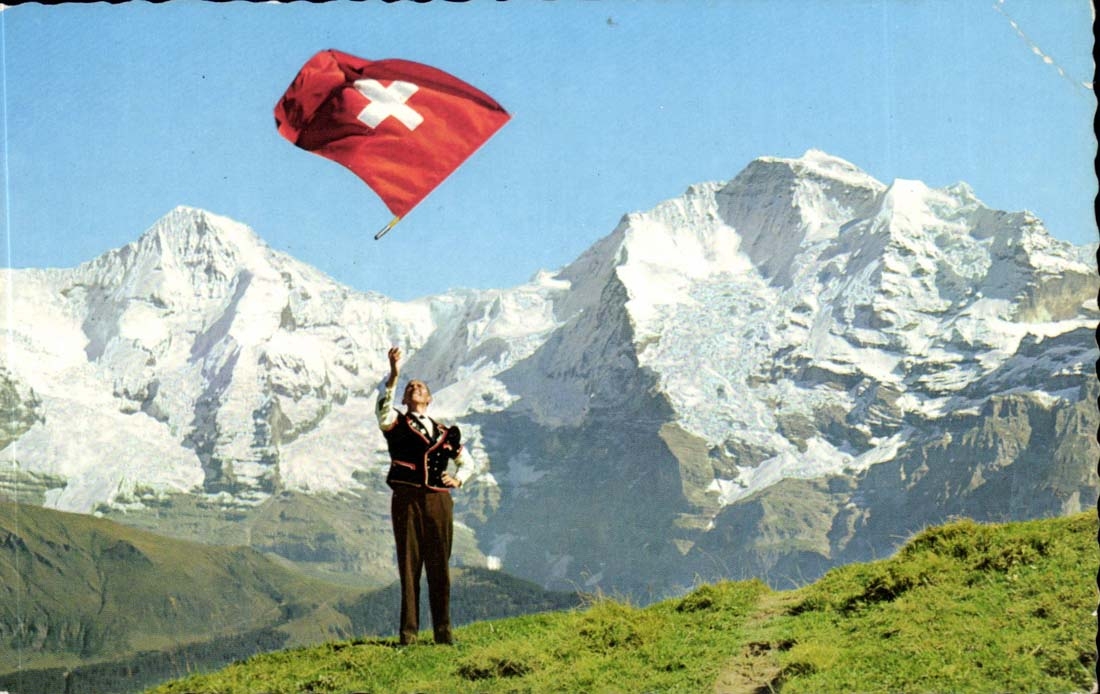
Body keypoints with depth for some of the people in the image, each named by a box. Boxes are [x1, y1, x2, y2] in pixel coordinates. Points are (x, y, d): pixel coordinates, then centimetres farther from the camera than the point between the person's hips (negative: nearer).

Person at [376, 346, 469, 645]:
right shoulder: (396, 424, 8)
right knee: (409, 564, -4)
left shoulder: (444, 432, 18)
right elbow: (383, 405, -15)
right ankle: (408, 631, -2)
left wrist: (458, 479, 9)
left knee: (440, 566, 2)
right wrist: (394, 375, -27)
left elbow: (465, 460, 30)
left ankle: (443, 629, 7)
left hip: (439, 500, 3)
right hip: (407, 499, -3)